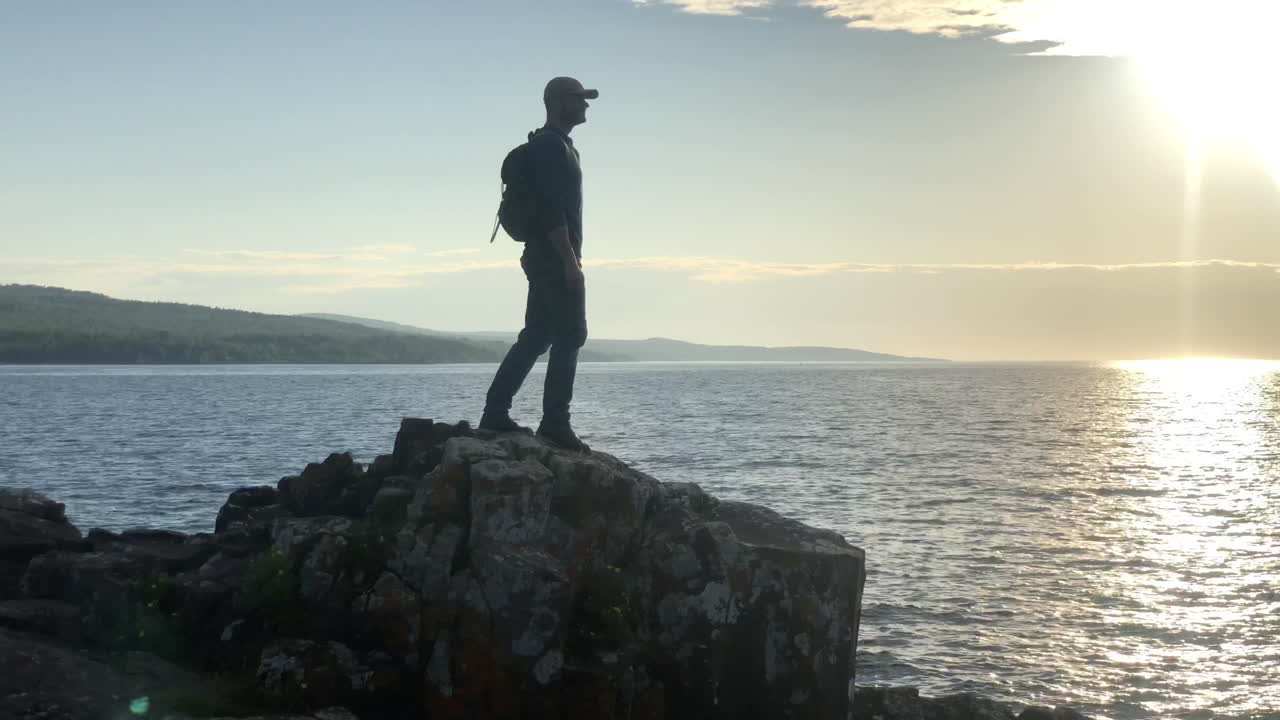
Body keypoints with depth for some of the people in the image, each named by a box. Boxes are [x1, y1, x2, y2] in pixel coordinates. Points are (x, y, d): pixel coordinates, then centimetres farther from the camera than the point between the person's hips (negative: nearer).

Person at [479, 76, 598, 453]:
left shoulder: (553, 146, 22)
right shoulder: (552, 145, -11)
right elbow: (551, 210, -21)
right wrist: (570, 261, -24)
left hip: (545, 260, 10)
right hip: (555, 257, -10)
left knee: (536, 337, 11)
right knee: (569, 336, -8)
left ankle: (495, 412, 11)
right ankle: (555, 422, -7)